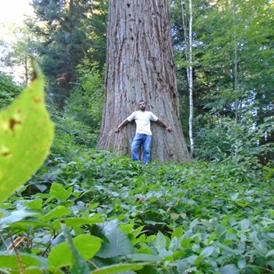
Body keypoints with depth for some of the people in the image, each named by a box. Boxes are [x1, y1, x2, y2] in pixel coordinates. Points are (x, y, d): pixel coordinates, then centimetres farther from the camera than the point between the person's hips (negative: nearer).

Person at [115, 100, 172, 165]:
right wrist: (119, 127, 7)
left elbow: (158, 120, 24)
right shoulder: (136, 113, 17)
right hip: (139, 134, 0)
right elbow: (127, 120, 15)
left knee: (147, 150, -8)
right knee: (134, 148, -18)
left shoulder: (149, 113, 20)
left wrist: (167, 126, 20)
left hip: (148, 134, 1)